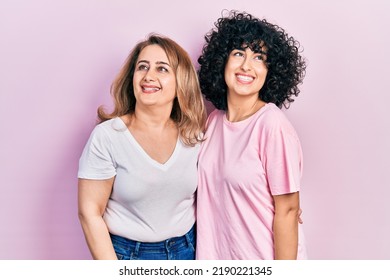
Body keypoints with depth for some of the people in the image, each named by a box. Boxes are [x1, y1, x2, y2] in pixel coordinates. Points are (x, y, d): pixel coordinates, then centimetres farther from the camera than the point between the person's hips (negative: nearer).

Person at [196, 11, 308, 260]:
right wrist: (208, 253, 0)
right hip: (216, 253, 5)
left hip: (263, 260, -5)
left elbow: (287, 210, -17)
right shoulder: (214, 120, -1)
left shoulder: (273, 125, -20)